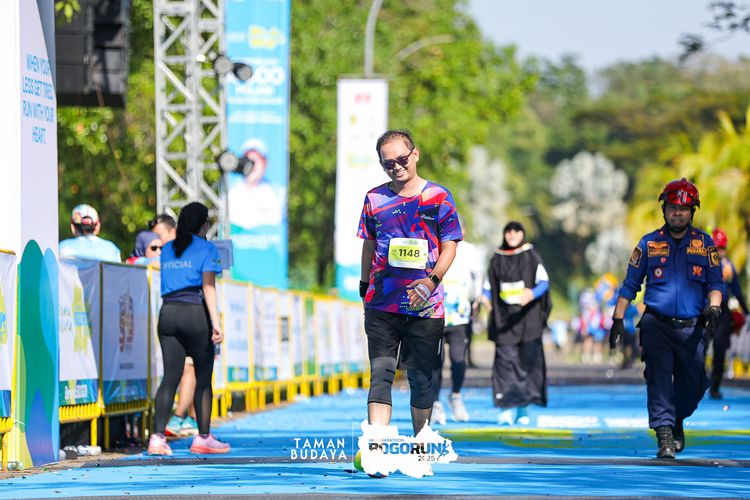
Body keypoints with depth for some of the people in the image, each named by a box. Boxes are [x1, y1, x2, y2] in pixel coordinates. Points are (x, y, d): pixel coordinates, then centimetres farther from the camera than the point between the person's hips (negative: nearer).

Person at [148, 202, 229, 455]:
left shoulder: (167, 249, 16)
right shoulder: (206, 248, 0)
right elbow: (208, 286, -10)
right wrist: (215, 322, -14)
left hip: (168, 312, 5)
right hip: (195, 313, -5)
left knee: (170, 377, 2)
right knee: (203, 378, 7)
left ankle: (157, 436, -11)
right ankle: (203, 437, 10)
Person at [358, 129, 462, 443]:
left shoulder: (438, 196, 1)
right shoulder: (375, 199, 8)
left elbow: (450, 246, -1)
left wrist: (432, 280, -16)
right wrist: (365, 286, 19)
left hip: (426, 306, -1)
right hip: (382, 304, 1)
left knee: (421, 378, 7)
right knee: (381, 373, -11)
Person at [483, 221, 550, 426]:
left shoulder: (531, 257, 2)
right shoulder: (496, 259, 8)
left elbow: (544, 282, -6)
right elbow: (488, 286, 12)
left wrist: (532, 294, -26)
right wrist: (486, 300, -9)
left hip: (527, 317, -1)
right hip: (504, 319, 1)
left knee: (528, 360, -3)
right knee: (505, 359, -9)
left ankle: (524, 409, 6)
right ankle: (507, 408, -12)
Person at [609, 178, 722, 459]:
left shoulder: (705, 244, 8)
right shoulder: (649, 244, 6)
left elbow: (715, 282, 8)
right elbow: (630, 284, 10)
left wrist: (713, 308, -11)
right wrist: (618, 319, 5)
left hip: (691, 328, 1)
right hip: (657, 326, -1)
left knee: (693, 385, 6)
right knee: (659, 380, -13)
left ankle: (676, 422, 34)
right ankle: (664, 435, -13)